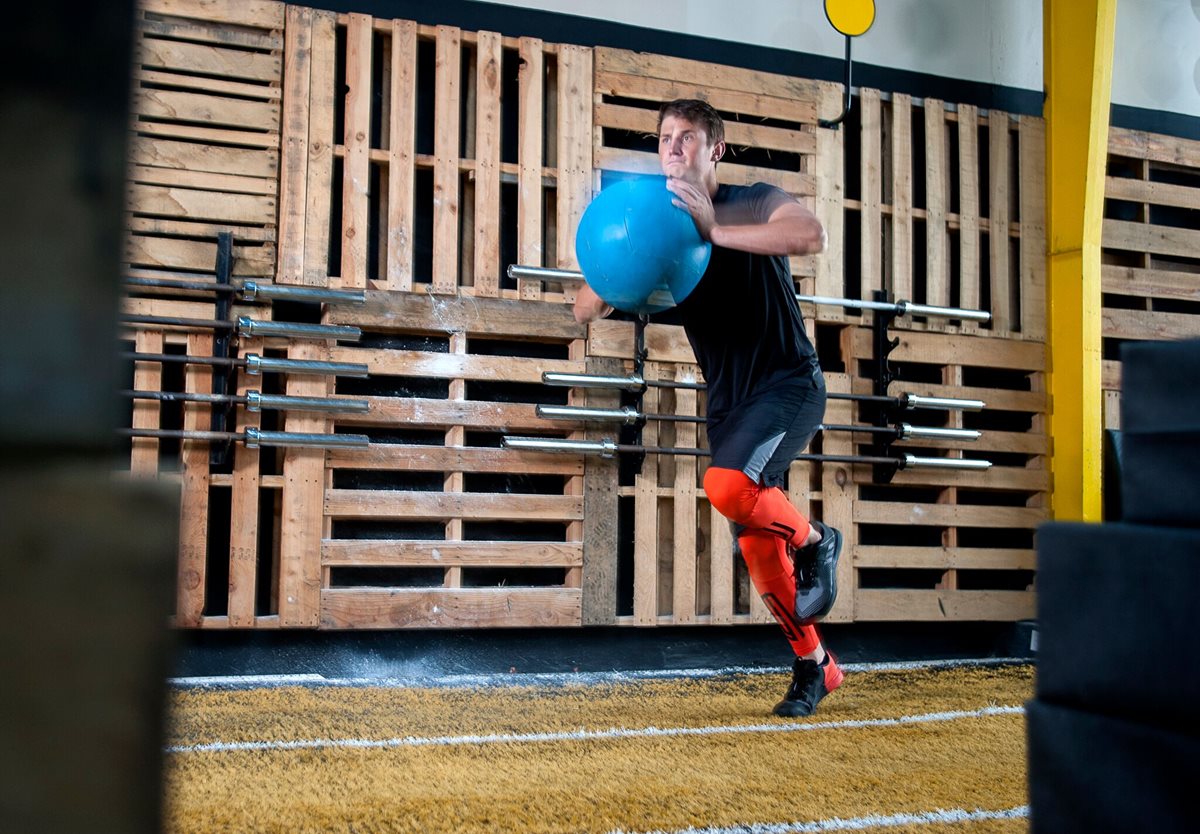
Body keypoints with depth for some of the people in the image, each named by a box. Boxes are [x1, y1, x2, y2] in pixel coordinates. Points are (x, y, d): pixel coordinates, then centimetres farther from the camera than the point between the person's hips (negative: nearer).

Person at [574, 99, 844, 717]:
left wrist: (714, 230, -32)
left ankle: (814, 540, -1)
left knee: (726, 484, -31)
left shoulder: (752, 203, -8)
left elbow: (811, 235, -31)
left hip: (789, 382, -5)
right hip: (728, 402, 5)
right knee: (756, 547, 5)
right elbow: (586, 311, 1)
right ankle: (814, 665, 23)